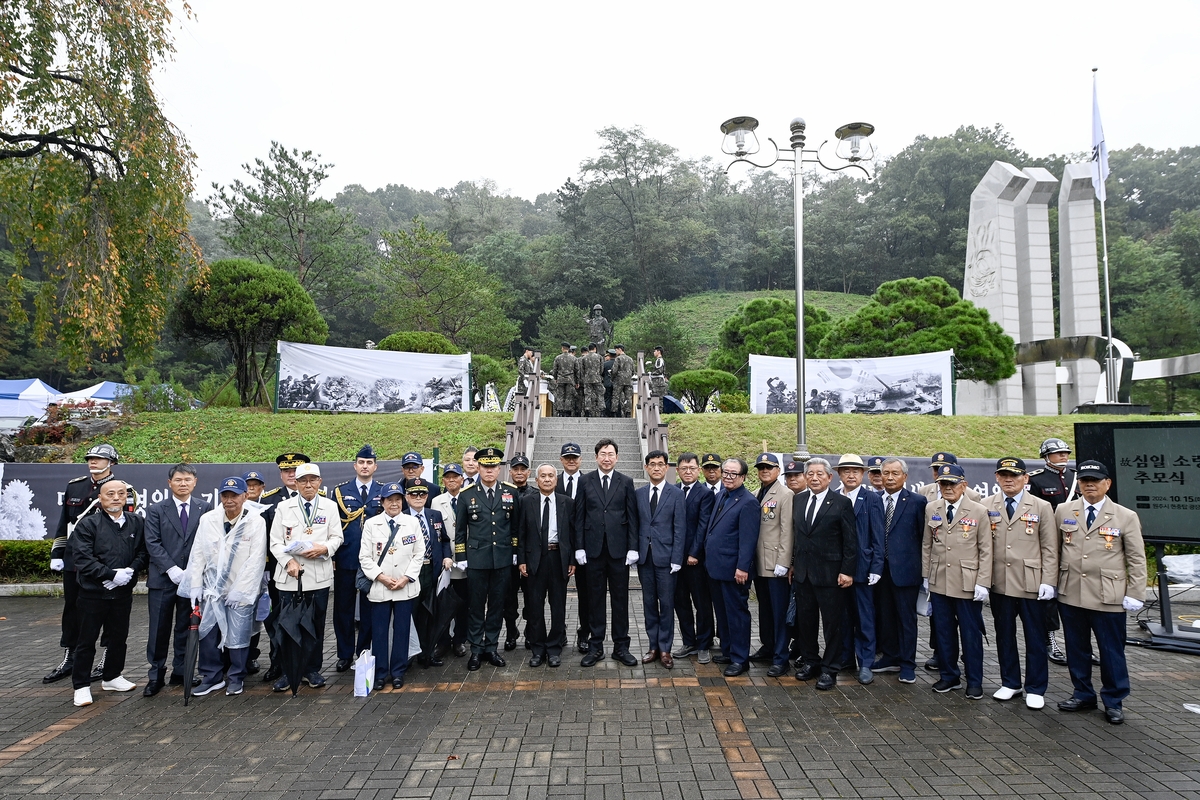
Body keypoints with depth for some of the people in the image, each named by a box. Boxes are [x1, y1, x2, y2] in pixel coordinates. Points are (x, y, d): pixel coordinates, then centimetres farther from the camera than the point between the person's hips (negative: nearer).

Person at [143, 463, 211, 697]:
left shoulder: (205, 509, 4)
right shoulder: (156, 510, 4)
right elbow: (153, 543, -3)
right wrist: (172, 569, -13)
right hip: (162, 580, 0)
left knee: (186, 629, 9)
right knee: (159, 630, 4)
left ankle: (181, 673, 20)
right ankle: (156, 676, 16)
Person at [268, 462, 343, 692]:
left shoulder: (329, 506, 5)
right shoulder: (283, 507, 4)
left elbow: (337, 537, 6)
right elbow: (276, 542, 2)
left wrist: (324, 548, -14)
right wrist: (288, 562, -14)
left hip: (319, 575, 1)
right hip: (289, 575, 0)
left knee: (317, 625, 8)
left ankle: (312, 670, 21)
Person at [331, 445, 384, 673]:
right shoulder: (340, 491, 5)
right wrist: (331, 555, -2)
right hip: (345, 558, 0)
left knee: (369, 609, 8)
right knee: (343, 608, 7)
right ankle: (345, 655, 19)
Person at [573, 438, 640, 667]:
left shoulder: (626, 482, 4)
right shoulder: (585, 481, 4)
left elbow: (632, 517, 2)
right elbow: (579, 517, 3)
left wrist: (633, 548, -4)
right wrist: (579, 547, -2)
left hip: (618, 548, 0)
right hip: (593, 548, 0)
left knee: (620, 599, 7)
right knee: (595, 599, 8)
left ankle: (621, 646, 18)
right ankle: (595, 647, 19)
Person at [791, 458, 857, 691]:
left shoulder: (842, 503, -8)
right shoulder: (799, 500, 7)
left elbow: (851, 541, -8)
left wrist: (847, 571, -12)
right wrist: (793, 563, 11)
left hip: (830, 573, -5)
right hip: (802, 572, 5)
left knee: (832, 623, 5)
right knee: (804, 620, 13)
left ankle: (830, 669, 18)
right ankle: (809, 661, 29)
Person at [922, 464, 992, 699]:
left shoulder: (978, 512, -4)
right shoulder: (931, 509, 6)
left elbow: (985, 551, -4)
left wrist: (982, 583, -9)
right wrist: (926, 576, 8)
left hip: (968, 584, -3)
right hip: (939, 582, 3)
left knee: (971, 634, 5)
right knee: (943, 632, 10)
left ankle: (974, 682, 19)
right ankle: (949, 676, 25)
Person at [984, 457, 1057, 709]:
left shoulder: (1042, 507, 1)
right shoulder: (986, 507, 5)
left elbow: (1050, 549, -1)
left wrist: (1048, 582, -7)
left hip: (1031, 584, -2)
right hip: (999, 582, 2)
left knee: (1035, 638, 6)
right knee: (1004, 635, 11)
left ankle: (1034, 688, 20)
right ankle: (1010, 683, 25)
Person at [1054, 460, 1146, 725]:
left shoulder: (1126, 517, 0)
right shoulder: (1063, 512, 5)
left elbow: (1137, 559, 1)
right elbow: (1055, 550, 10)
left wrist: (1135, 594, -4)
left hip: (1108, 598, -2)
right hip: (1070, 594, 2)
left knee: (1112, 651, 6)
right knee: (1076, 649, 12)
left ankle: (1113, 701, 22)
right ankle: (1083, 695, 26)